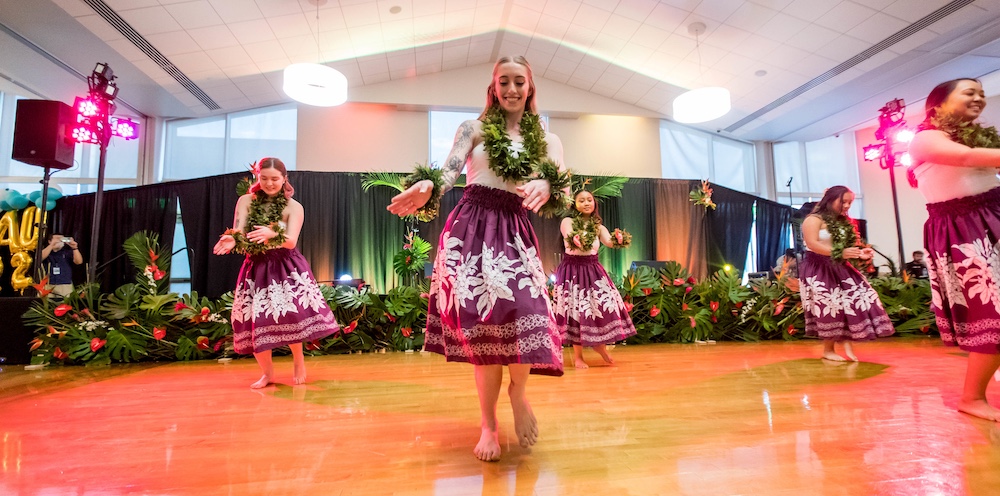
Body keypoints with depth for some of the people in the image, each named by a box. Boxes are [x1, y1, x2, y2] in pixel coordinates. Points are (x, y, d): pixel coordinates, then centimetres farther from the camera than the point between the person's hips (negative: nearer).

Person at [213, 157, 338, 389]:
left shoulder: (293, 207, -3)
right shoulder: (246, 201, 3)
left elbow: (291, 241, -16)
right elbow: (237, 232, -10)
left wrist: (272, 234, -37)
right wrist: (232, 240, -34)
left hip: (286, 267, -2)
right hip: (256, 267, 2)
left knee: (291, 313, -18)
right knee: (254, 320, -2)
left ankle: (298, 361, 9)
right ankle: (267, 372, 20)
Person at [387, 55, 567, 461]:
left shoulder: (546, 139, 14)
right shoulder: (474, 128, 10)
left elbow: (561, 184, -1)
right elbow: (450, 169, -5)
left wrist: (545, 186, -26)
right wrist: (427, 186, -28)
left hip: (516, 233, 2)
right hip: (471, 228, -1)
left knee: (523, 314, -16)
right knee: (484, 322, -7)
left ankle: (518, 389, 16)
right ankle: (488, 424, 10)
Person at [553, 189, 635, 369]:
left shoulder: (598, 227, 9)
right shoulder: (568, 222, -2)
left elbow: (609, 242, -10)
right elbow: (569, 238, -23)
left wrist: (617, 241, -33)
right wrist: (574, 241, -47)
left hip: (593, 270, 4)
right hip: (572, 270, -3)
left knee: (604, 307, -4)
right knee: (576, 311, -2)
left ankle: (599, 344, 21)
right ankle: (578, 355, 11)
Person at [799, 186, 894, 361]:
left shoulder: (843, 222, 17)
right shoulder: (814, 219, -9)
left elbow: (846, 246, 20)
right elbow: (812, 244, -22)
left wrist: (859, 253, -1)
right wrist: (840, 253, -30)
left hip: (839, 268, 8)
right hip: (818, 269, -8)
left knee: (857, 298, -7)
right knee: (829, 307, -10)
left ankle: (847, 343, -2)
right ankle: (828, 350, 2)